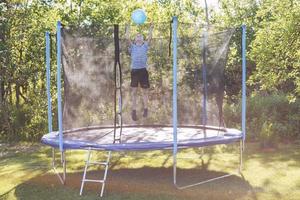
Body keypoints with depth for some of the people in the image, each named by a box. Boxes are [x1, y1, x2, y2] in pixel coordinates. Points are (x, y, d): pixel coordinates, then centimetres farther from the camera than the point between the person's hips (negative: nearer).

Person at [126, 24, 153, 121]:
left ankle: (145, 109, 20)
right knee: (134, 91, 2)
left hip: (143, 70, 1)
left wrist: (151, 29, 12)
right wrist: (128, 28, 12)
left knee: (145, 91, 8)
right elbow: (127, 38, 4)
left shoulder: (145, 46, 13)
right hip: (134, 70, -1)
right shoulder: (132, 47, 11)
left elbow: (149, 38, 7)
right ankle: (134, 111, 6)